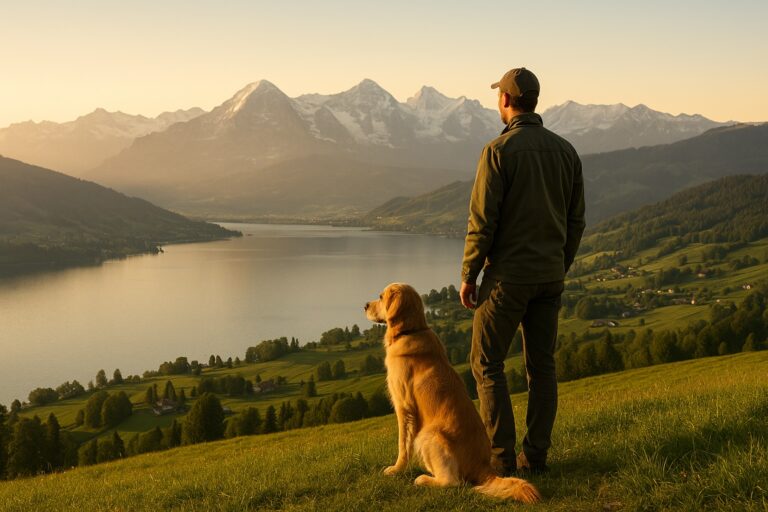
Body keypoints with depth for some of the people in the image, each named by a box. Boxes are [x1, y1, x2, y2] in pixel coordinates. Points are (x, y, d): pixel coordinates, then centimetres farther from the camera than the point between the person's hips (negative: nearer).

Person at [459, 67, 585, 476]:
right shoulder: (565, 150, 6)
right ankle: (535, 455, 14)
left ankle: (502, 458, 2)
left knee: (487, 363, 4)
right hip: (549, 276, 6)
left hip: (508, 276, -6)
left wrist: (468, 275, -6)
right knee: (541, 363, 11)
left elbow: (482, 221, -15)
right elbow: (575, 221, 10)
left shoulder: (498, 150, -13)